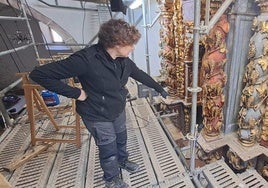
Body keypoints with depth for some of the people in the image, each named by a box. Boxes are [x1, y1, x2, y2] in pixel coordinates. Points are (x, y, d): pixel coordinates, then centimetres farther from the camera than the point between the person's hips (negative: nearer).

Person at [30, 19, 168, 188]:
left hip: (118, 111, 7)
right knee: (109, 150, 13)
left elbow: (140, 75, 9)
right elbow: (39, 74, -26)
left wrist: (160, 89, 16)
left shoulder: (124, 60, -9)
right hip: (98, 116, -6)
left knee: (121, 139, 27)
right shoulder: (86, 59, -31)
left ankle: (123, 161, 60)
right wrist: (76, 93, -24)